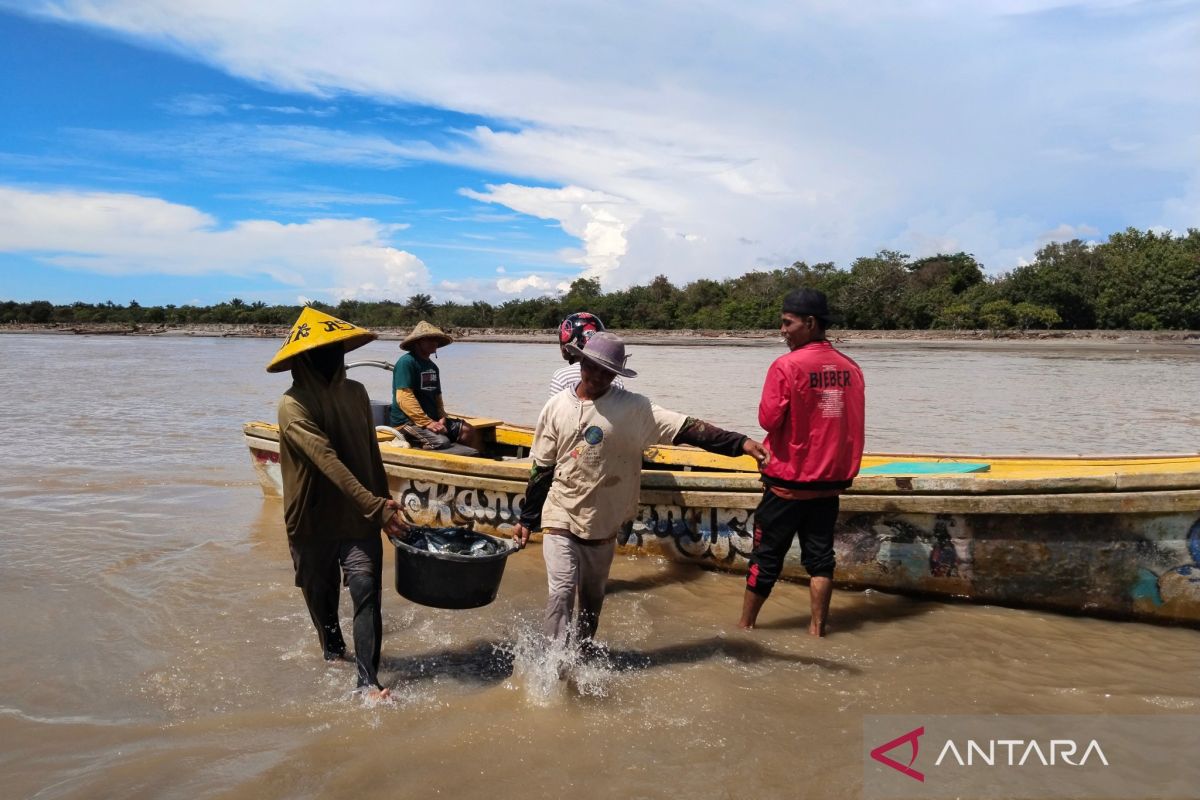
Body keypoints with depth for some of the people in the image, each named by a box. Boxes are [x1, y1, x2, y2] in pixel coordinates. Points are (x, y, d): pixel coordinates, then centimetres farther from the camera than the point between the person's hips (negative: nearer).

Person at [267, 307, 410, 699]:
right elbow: (328, 461, -24)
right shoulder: (293, 405, -13)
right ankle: (333, 652, 42)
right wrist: (375, 506, -31)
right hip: (313, 520, -2)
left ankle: (368, 681, -8)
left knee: (367, 593, -11)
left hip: (359, 518, 2)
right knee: (321, 597, 16)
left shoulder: (355, 393, 4)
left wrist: (386, 503, 16)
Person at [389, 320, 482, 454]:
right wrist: (427, 422, -24)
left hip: (432, 419, 9)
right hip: (408, 422, -9)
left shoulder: (433, 367, 18)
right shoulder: (407, 362, -11)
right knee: (441, 442, -33)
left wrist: (442, 418, -3)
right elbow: (403, 398, -20)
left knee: (469, 432, -6)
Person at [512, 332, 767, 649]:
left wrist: (740, 442, -26)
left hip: (603, 523, 1)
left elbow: (686, 428, -16)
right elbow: (542, 468, 5)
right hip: (560, 517, -1)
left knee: (593, 597, 16)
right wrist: (526, 519, 8)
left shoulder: (632, 408, -7)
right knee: (562, 591, -13)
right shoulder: (557, 407, -2)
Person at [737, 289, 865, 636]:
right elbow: (854, 425, 8)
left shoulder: (787, 366, -16)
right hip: (831, 481, 4)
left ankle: (745, 623, 20)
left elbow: (768, 419, -15)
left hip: (788, 481, -4)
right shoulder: (850, 368, 1)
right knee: (820, 555, 13)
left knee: (767, 555, 8)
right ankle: (818, 627, 18)